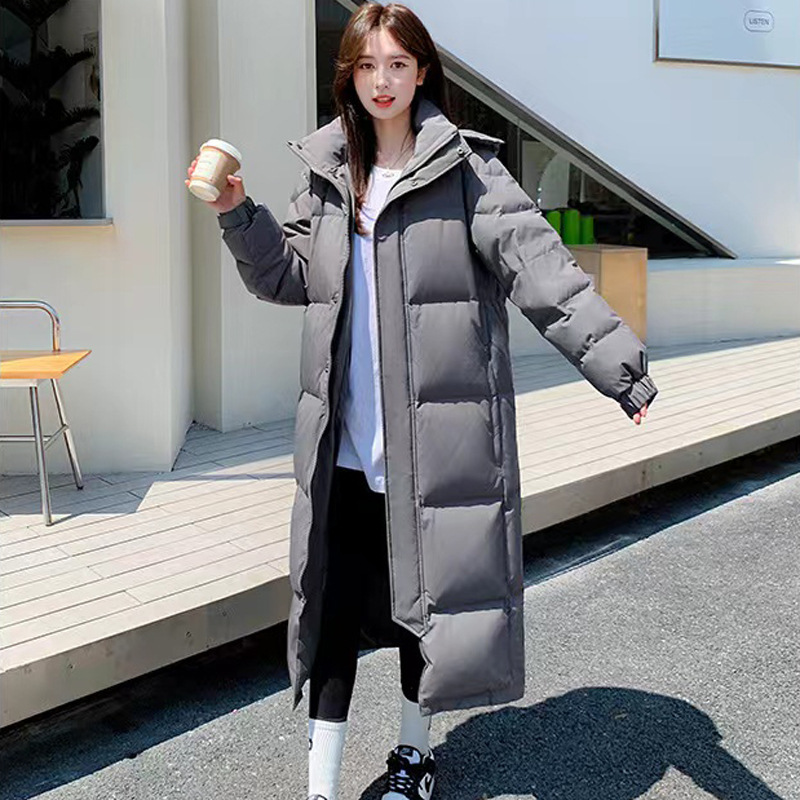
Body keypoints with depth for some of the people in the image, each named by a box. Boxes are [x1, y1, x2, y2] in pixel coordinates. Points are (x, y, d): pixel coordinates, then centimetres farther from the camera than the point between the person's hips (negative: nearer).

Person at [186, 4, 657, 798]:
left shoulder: (464, 172, -5)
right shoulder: (326, 174, 10)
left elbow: (545, 272, -14)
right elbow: (288, 278, 17)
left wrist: (621, 366, -23)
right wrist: (238, 215, 1)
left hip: (435, 436, -3)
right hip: (344, 441, 4)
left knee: (426, 594, 11)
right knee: (332, 605, 5)